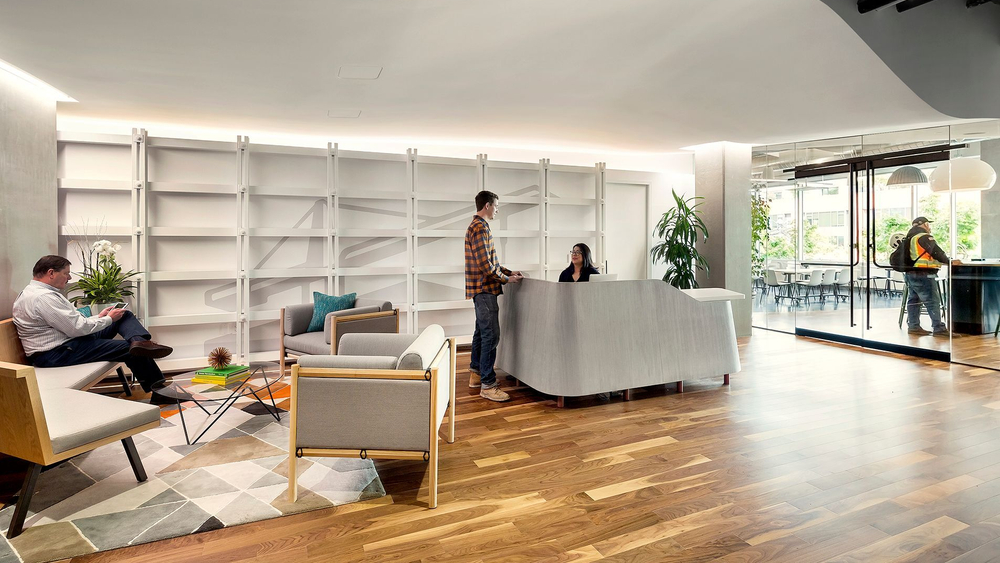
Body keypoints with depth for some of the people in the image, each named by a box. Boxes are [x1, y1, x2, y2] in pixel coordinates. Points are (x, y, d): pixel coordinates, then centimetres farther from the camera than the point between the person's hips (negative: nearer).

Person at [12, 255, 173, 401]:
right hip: (54, 354, -11)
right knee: (130, 350, -14)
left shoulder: (41, 292, 15)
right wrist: (108, 319, -8)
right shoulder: (43, 297, -21)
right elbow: (78, 328, -23)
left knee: (125, 315, 3)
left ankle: (138, 341, -27)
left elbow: (73, 323, 18)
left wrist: (99, 317, 9)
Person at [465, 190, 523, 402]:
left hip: (481, 289, 11)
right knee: (491, 335, -9)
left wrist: (509, 272, 14)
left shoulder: (477, 226, 17)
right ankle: (487, 385, -5)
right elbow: (485, 265, -22)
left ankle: (476, 373, 27)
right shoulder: (480, 228, -16)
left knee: (482, 332, 17)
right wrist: (506, 279, -11)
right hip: (485, 290, -11)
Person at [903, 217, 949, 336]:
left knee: (913, 299, 13)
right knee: (933, 301, -7)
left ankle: (913, 326, 16)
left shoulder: (909, 237, 18)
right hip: (922, 274, -9)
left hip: (909, 273, 9)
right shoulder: (924, 237, -9)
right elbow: (936, 252, -15)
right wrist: (948, 261, -6)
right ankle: (938, 328, -7)